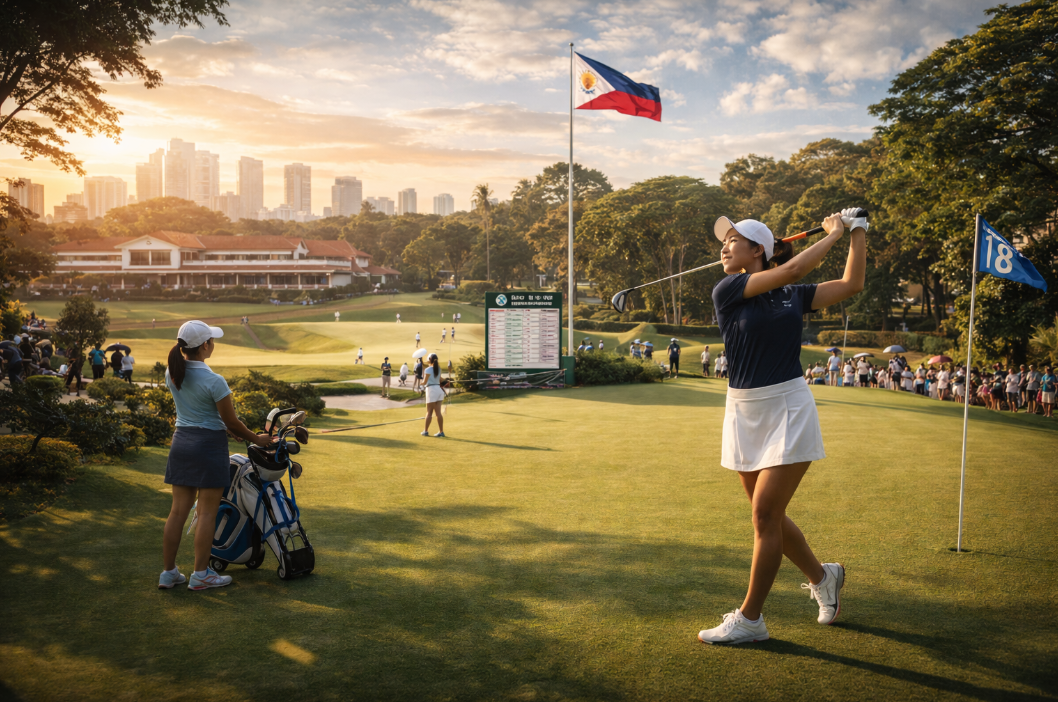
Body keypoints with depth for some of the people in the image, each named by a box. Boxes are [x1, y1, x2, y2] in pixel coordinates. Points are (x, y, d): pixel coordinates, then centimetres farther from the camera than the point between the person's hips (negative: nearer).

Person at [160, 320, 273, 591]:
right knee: (207, 513, 4)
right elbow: (231, 421, -11)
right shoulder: (214, 381, -19)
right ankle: (201, 574, 11)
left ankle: (168, 572, 19)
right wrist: (256, 439, 6)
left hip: (181, 441, 7)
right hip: (209, 444, -7)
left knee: (178, 510, 13)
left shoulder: (172, 373, 2)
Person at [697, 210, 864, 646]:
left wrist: (856, 232, 8)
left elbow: (851, 284, 9)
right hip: (745, 415, 2)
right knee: (768, 516, 12)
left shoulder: (793, 296, 4)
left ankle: (750, 618, 5)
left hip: (788, 412, -2)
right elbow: (789, 270, -13)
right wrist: (832, 235, -3)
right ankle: (822, 577, 38)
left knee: (765, 514, -7)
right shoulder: (726, 291, -3)